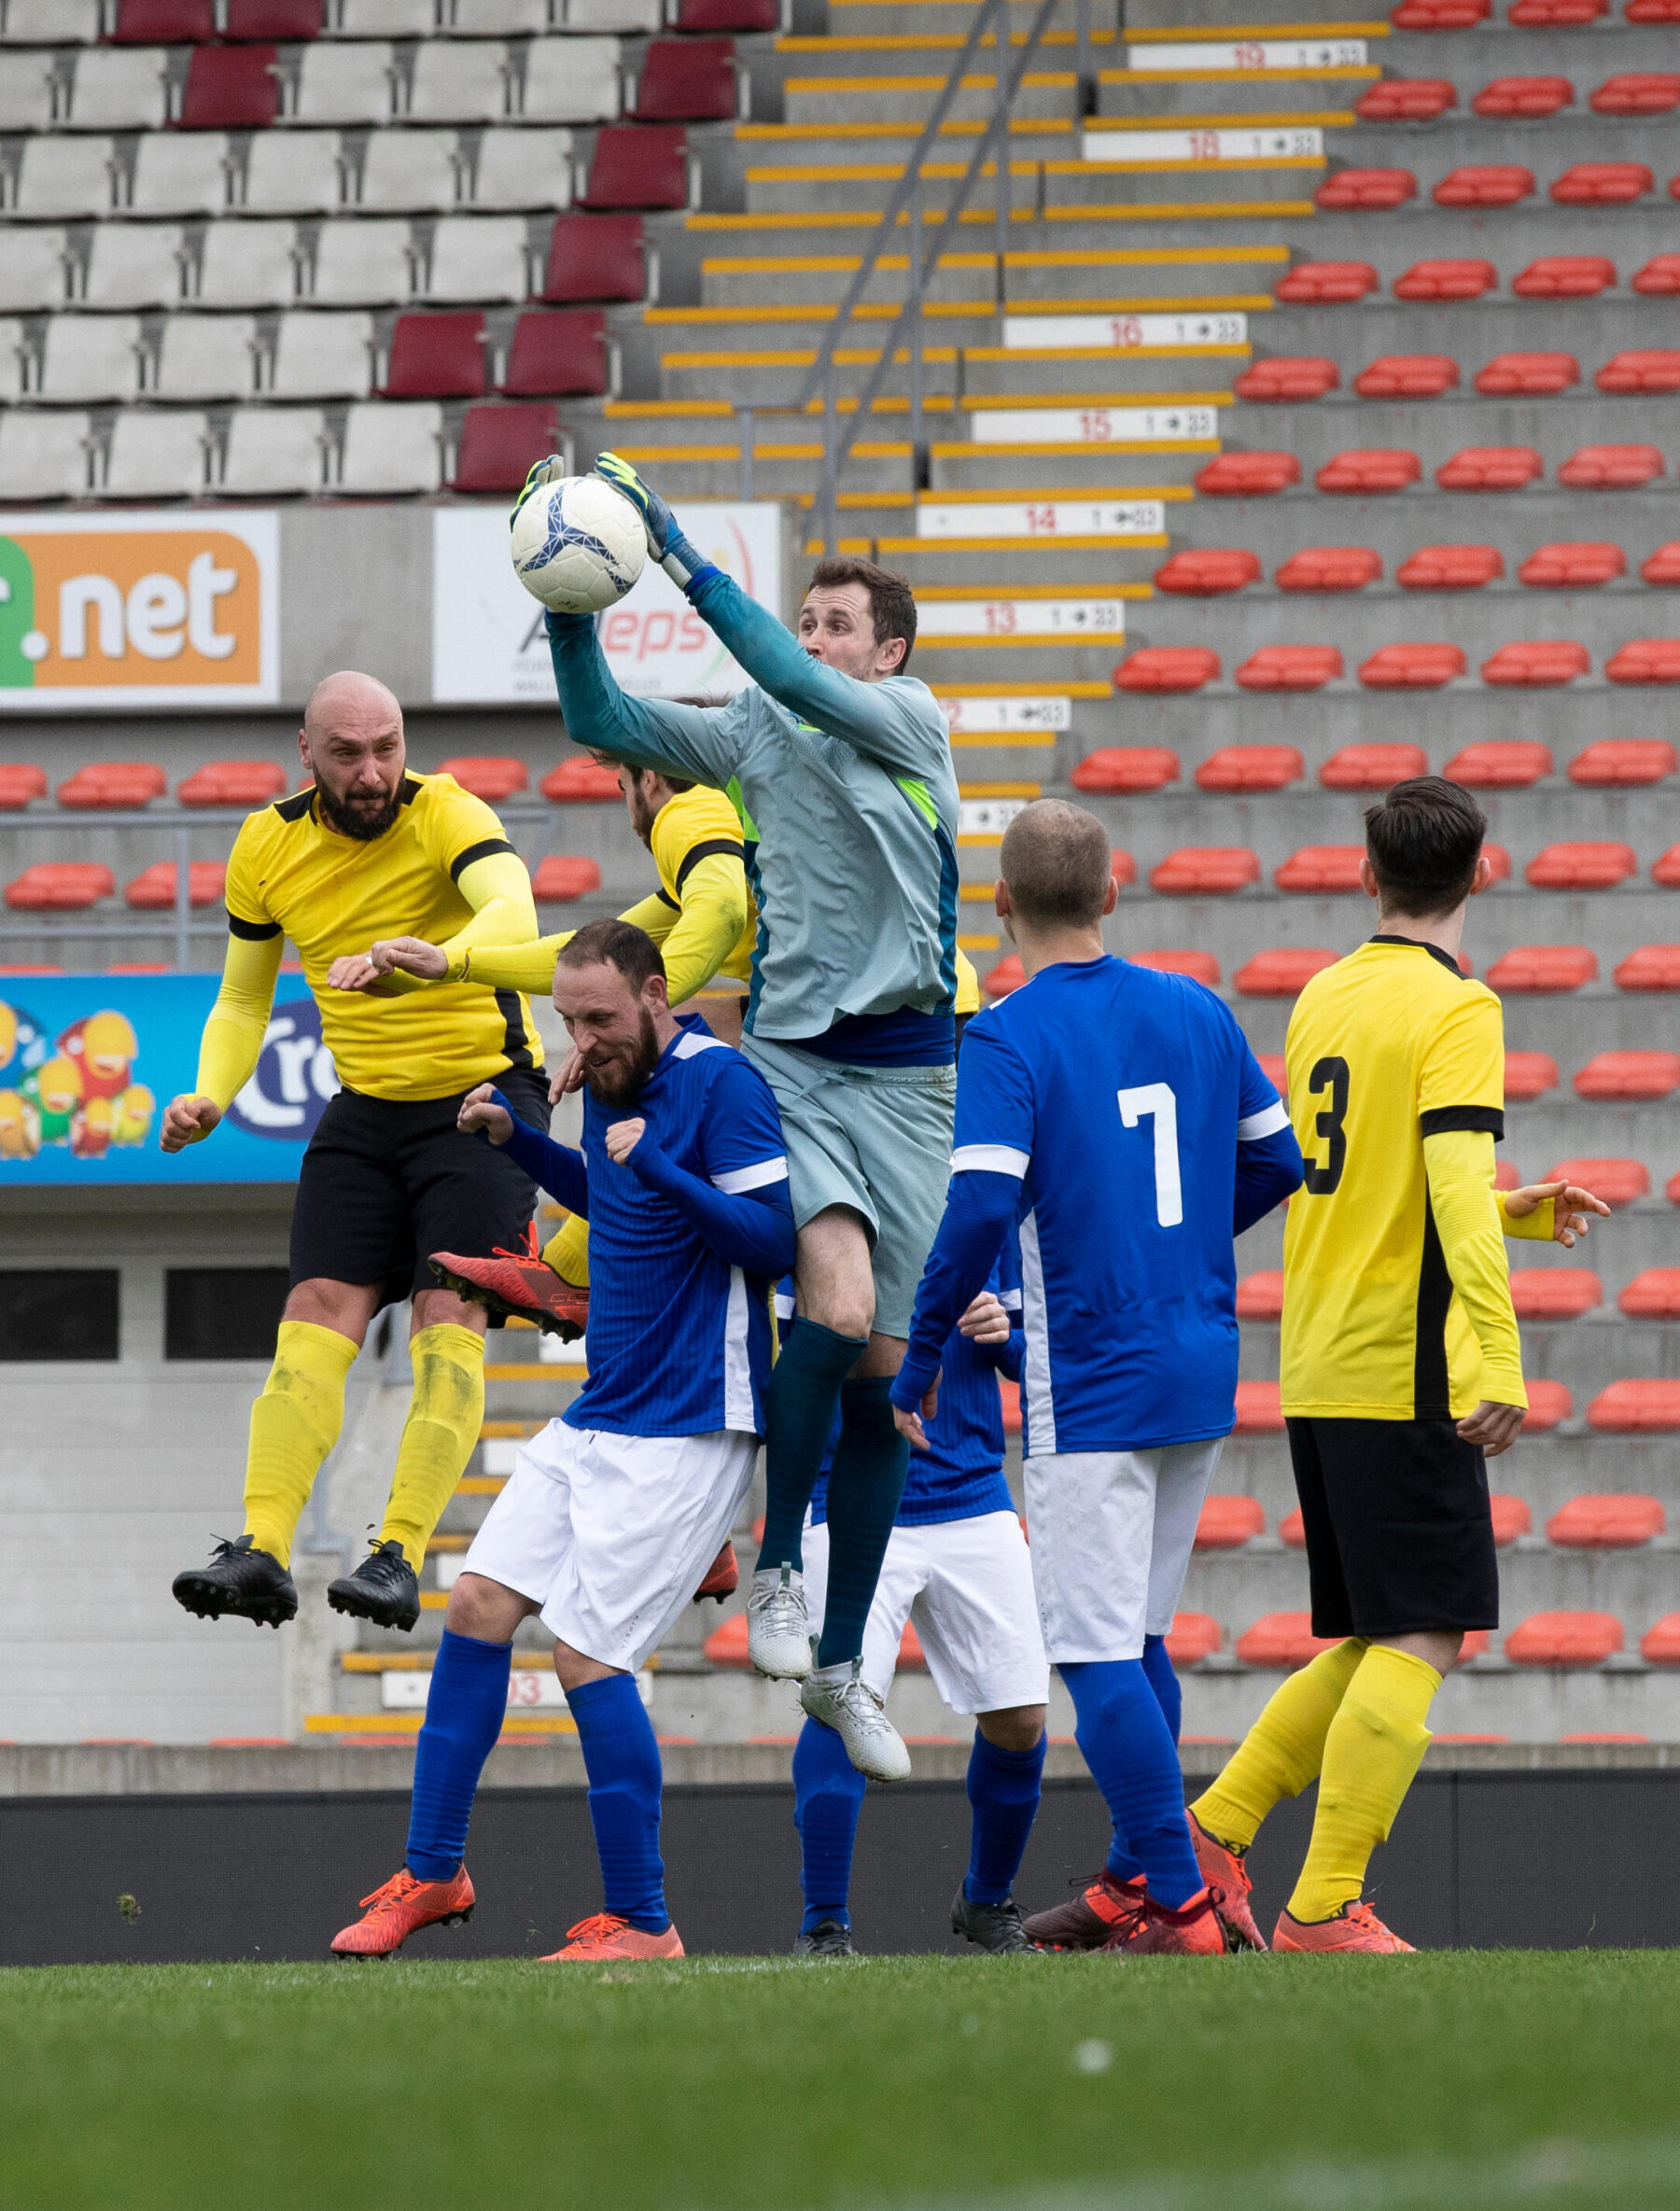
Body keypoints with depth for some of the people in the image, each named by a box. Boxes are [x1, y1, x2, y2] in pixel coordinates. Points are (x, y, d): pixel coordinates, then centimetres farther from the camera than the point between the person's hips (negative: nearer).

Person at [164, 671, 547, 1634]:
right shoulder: (269, 848, 1)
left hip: (484, 1094, -4)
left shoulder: (448, 816, -16)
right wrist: (211, 1097, -6)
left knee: (448, 1327, -16)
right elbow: (244, 1000, 13)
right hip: (367, 1111, 5)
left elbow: (514, 914, -37)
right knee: (318, 1317, -9)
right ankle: (263, 1550, -18)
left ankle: (400, 1556, -20)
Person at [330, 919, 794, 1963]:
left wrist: (657, 1167, -29)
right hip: (597, 1421, 9)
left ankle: (641, 1924, -2)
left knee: (588, 1656, -12)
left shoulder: (722, 1084, -15)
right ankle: (432, 1870, 17)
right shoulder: (613, 1085, 11)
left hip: (686, 1428, -9)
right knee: (478, 1606, 6)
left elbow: (776, 1240, -21)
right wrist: (518, 1141, 17)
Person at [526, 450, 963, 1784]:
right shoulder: (758, 736, 7)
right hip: (786, 1061, 0)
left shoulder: (914, 721, 0)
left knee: (883, 1364, 4)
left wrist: (679, 556, -22)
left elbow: (800, 684, -16)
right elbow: (604, 722, 2)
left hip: (905, 1072, 0)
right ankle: (777, 1563, -7)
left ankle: (841, 1661, 14)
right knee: (838, 1302, -25)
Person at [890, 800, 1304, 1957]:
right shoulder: (1198, 1012, 7)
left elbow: (980, 1210, -21)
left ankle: (1182, 1903, -11)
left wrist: (921, 1359, -11)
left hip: (1091, 1385, -7)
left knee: (1100, 1654, -5)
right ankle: (1137, 1881, 22)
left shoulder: (1007, 1038, -11)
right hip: (1203, 1371, 7)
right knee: (1135, 1637, 19)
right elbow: (1276, 1159, 15)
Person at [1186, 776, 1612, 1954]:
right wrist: (1497, 1361, -28)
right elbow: (1458, 1183, -22)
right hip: (1405, 1373, -8)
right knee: (1418, 1643, -5)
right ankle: (1325, 1911, -10)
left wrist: (1517, 1212, 26)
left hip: (1318, 1372, 8)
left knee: (1383, 1644, 15)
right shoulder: (1455, 1008, -10)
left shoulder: (1326, 999, 14)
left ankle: (1210, 1831, 9)